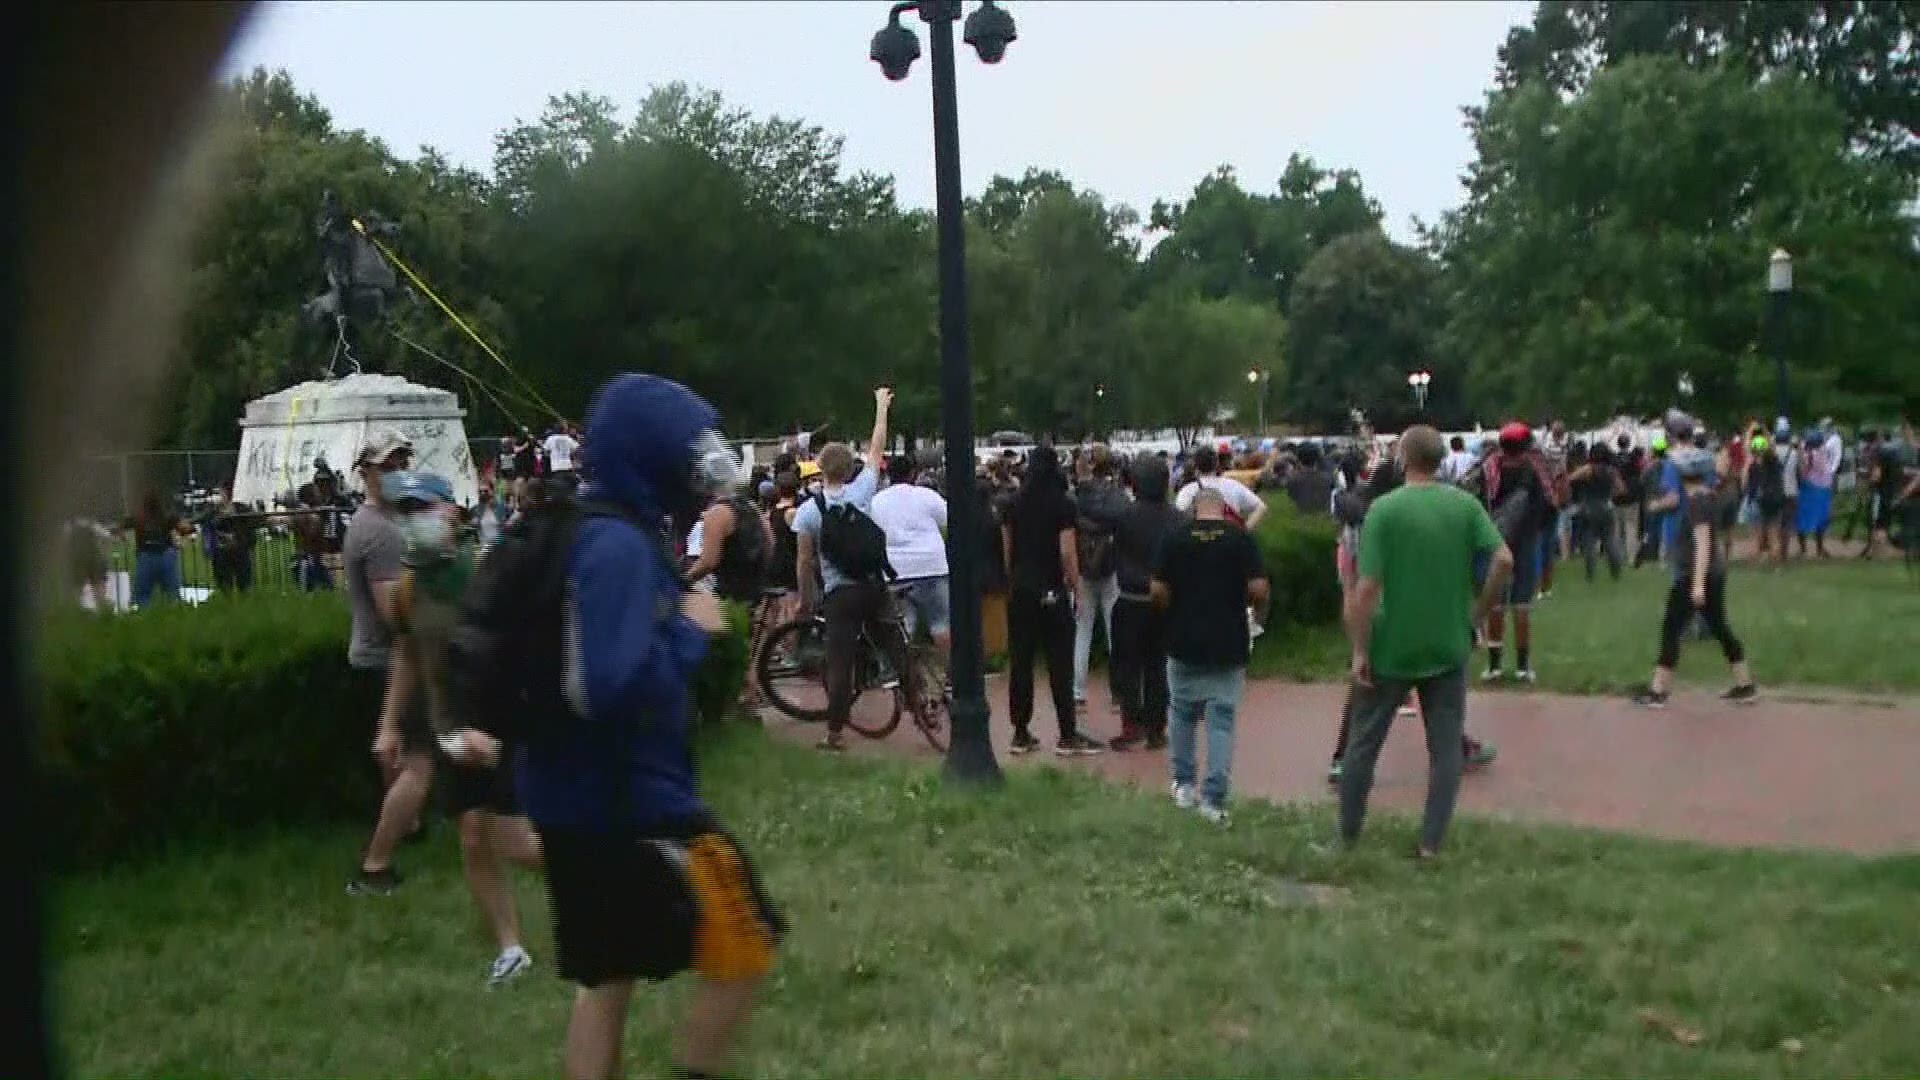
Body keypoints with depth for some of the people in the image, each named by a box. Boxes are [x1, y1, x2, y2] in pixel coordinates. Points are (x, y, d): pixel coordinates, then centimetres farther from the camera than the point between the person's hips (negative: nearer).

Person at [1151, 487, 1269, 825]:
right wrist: (1259, 615, 9)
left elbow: (1158, 591, -5)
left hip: (1184, 644, 1)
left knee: (1181, 713, 19)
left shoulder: (1174, 539, -2)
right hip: (1229, 646, -1)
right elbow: (1258, 589, -11)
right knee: (1222, 720, 3)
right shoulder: (1241, 539, -4)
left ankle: (1183, 784, 25)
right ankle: (1214, 799, -1)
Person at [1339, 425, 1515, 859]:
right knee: (1446, 747, 11)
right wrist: (1479, 611, 1)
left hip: (1391, 647, -2)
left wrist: (1359, 650, -10)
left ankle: (1348, 834, 24)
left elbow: (1367, 587, -16)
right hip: (1449, 646, 2)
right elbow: (1504, 560, -12)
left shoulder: (1384, 509, -12)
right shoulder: (1466, 505, -3)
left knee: (1364, 742, 13)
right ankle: (1431, 843, 11)